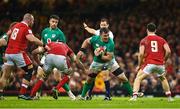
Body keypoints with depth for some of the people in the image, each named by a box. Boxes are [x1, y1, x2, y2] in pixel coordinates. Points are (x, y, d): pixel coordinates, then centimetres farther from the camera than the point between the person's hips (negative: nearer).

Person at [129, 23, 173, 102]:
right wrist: (164, 60, 14)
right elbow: (168, 51, -1)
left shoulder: (144, 40, 5)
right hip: (160, 64, 3)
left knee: (138, 78, 5)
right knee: (163, 79, 30)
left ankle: (134, 96, -13)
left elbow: (141, 54, -5)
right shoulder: (161, 39, 10)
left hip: (149, 64, -3)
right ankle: (169, 97, 30)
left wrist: (139, 65, 6)